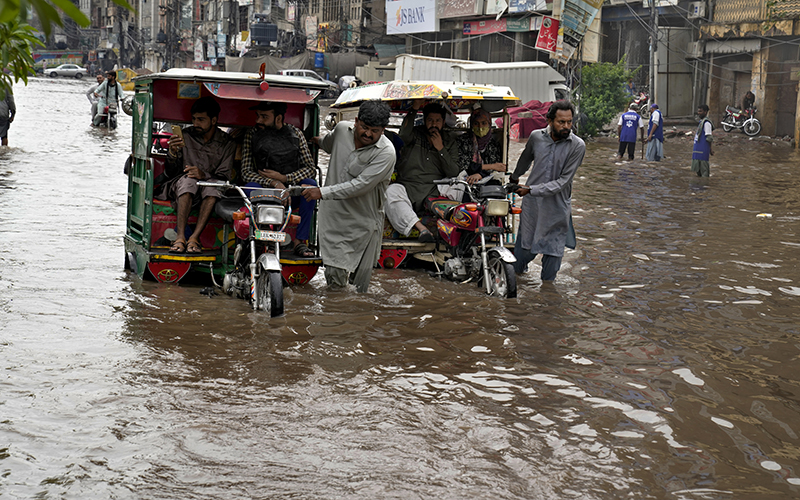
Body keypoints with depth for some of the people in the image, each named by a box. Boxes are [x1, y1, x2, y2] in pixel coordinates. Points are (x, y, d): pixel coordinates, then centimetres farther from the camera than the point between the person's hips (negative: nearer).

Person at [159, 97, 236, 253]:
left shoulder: (226, 144, 5)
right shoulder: (186, 136, 6)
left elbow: (224, 177, -5)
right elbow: (171, 173, 4)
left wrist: (204, 175, -26)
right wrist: (173, 153, -17)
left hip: (208, 191, 0)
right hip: (181, 189, 0)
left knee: (213, 185, -36)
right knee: (187, 179, -35)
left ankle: (194, 237, -40)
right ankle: (180, 237, -44)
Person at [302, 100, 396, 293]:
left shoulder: (386, 152, -17)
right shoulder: (342, 129, -1)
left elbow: (361, 185, -25)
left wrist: (323, 192, -27)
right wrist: (319, 141, 49)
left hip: (363, 221, -3)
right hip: (334, 215, 3)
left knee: (360, 285, 1)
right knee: (334, 277, -3)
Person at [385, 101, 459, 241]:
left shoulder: (451, 144, 16)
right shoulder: (416, 134, 12)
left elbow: (453, 173, 5)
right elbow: (404, 135, -14)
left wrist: (440, 149, -3)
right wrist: (414, 110, -20)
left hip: (433, 191, 1)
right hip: (407, 186, -1)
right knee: (391, 192, -35)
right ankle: (421, 228, -49)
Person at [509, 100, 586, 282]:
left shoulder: (577, 146, -13)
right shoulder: (536, 136, -3)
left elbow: (563, 181, -16)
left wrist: (532, 189, -22)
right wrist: (514, 178, 38)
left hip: (557, 207, -2)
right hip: (531, 205, 2)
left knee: (553, 253, 5)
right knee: (524, 250, 9)